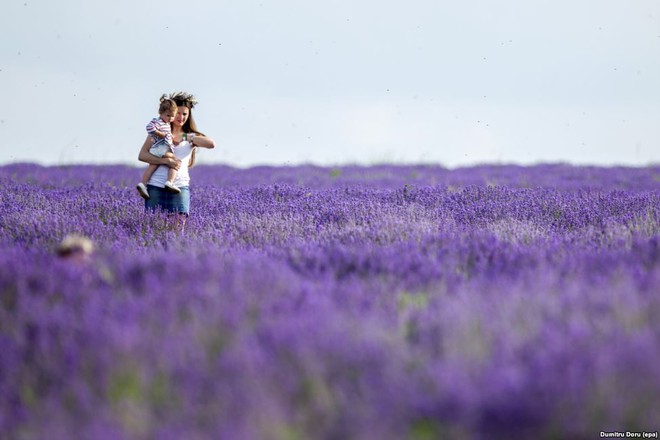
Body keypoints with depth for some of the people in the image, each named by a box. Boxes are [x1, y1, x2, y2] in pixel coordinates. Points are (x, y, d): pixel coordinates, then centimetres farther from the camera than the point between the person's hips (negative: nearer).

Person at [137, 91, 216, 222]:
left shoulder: (192, 136, 13)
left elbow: (211, 144, -5)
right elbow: (142, 155, 1)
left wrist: (185, 138, -6)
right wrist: (165, 160, -12)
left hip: (180, 186, 0)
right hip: (156, 185, 0)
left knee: (179, 224, -11)